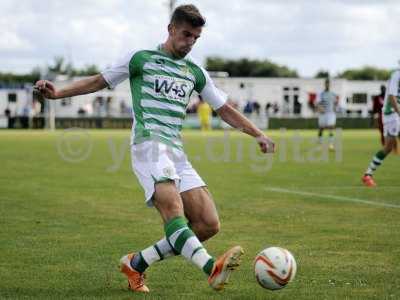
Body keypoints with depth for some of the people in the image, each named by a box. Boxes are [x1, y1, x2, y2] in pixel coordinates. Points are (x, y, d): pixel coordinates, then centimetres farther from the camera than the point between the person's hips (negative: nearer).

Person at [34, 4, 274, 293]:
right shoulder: (141, 59, 9)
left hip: (176, 151, 6)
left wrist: (258, 134, 15)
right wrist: (58, 93, 1)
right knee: (173, 208, -30)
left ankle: (137, 263, 1)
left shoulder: (196, 72, 21)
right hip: (149, 144, -6)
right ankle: (212, 267, -52)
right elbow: (98, 81, 13)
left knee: (209, 224, -7)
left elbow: (224, 109, 25)